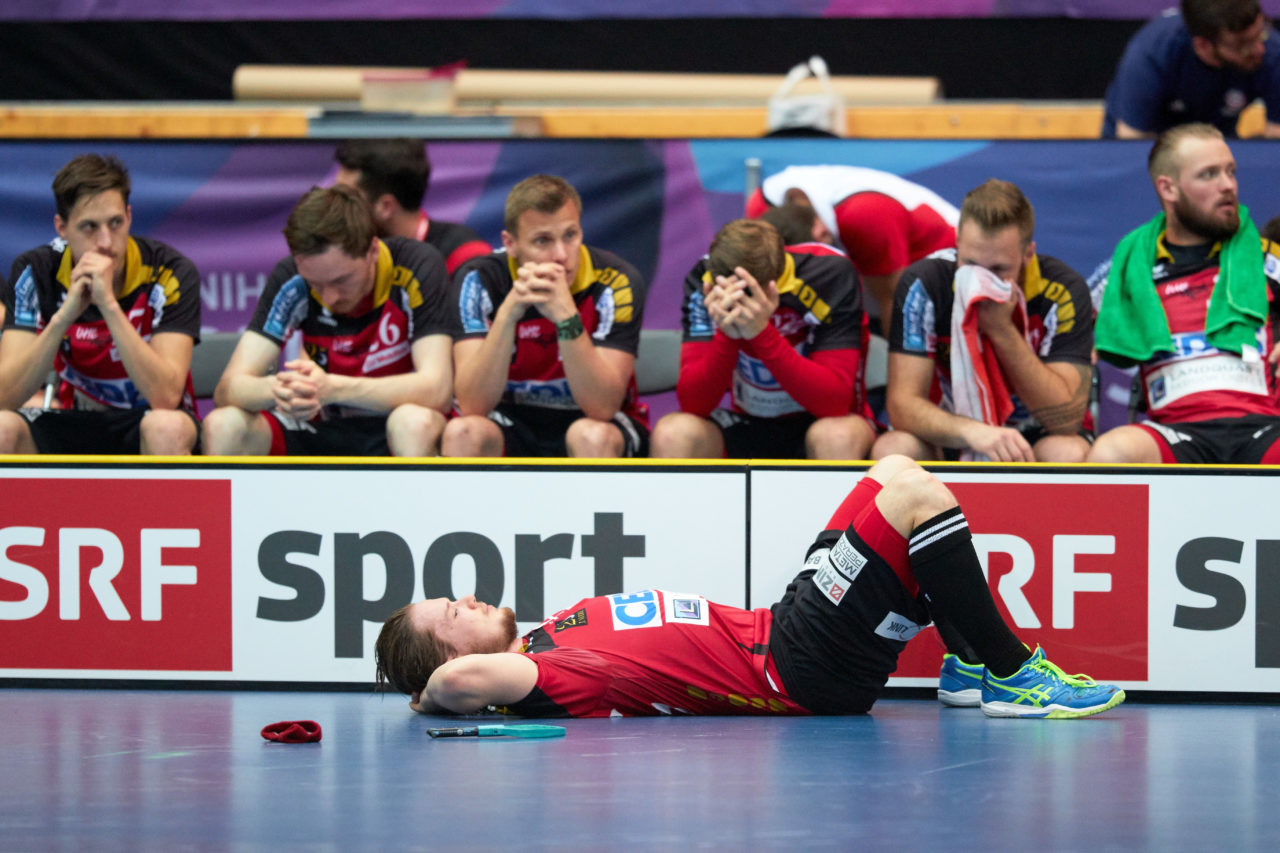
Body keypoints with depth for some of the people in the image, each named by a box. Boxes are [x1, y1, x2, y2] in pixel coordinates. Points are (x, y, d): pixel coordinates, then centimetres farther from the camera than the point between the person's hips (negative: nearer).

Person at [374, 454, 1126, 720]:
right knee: (918, 497, -17)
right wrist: (436, 697, -19)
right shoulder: (543, 683, -21)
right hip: (805, 670, -10)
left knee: (898, 472, 15)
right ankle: (1012, 676, -6)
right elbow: (464, 677, -39)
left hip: (779, 630, 10)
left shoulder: (545, 640, 7)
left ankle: (970, 664, 16)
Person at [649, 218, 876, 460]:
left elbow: (834, 402, -27)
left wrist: (762, 333, -38)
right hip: (745, 427, 2)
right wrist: (727, 335, -35)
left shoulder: (830, 274, -20)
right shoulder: (704, 280, -14)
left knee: (836, 437, -36)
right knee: (672, 434, -27)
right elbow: (693, 404, -18)